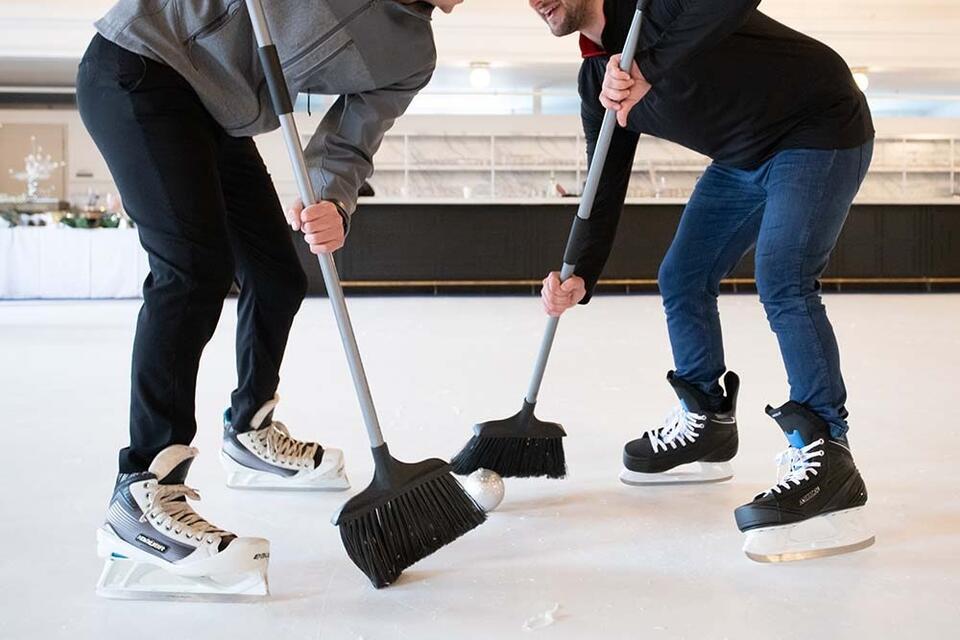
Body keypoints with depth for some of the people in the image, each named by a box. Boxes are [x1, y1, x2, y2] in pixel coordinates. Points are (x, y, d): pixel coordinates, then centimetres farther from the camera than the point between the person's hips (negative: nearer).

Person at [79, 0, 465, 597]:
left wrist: (335, 209, -26)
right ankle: (140, 497, -18)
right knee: (196, 270, -20)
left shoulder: (412, 56, 1)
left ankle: (250, 434, 34)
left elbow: (346, 147, -4)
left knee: (278, 277, 9)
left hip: (219, 115, 8)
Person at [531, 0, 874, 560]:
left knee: (783, 283, -23)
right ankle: (706, 428, 24)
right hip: (742, 157, 9)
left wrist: (649, 70, -43)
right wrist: (581, 277, -13)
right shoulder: (598, 80, 2)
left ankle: (826, 457, -18)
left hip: (820, 130, -9)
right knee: (682, 279, 9)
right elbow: (607, 185, 0)